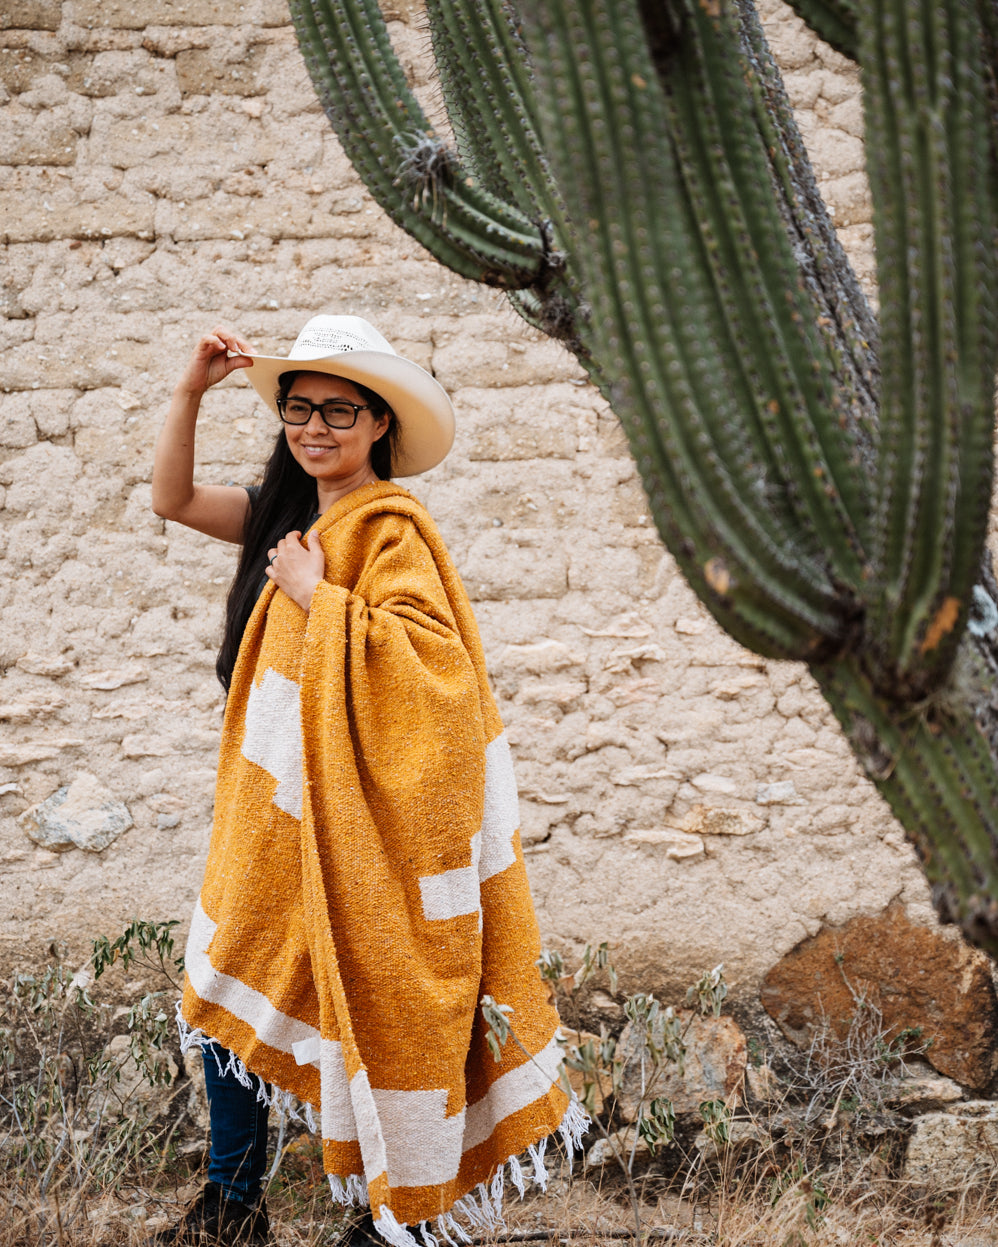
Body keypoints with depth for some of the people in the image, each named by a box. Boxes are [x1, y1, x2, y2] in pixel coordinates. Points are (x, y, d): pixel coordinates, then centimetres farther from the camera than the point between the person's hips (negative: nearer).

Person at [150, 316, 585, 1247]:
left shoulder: (389, 528, -15)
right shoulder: (291, 512, 10)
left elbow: (434, 654, -26)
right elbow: (172, 498, 13)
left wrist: (317, 595, -22)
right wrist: (191, 389, 2)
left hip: (355, 814, -8)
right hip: (277, 804, 8)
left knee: (369, 998, 1)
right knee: (234, 976, 11)